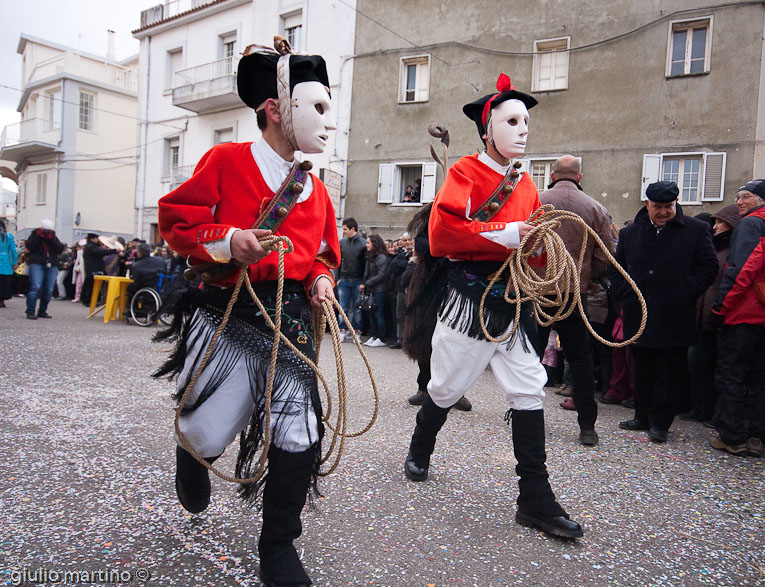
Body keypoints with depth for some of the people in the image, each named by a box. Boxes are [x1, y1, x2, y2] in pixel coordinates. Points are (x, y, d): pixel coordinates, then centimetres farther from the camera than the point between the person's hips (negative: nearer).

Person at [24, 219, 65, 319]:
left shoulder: (54, 238, 17)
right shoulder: (35, 235, 11)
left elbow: (60, 249, 0)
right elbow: (29, 247, -6)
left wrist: (51, 238, -8)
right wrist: (38, 235, -7)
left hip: (52, 266, 3)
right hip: (37, 264, -3)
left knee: (48, 290, -1)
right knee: (35, 287, -16)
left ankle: (42, 311, 12)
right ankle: (30, 312, -14)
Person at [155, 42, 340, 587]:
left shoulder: (316, 190, 11)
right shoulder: (226, 160, -3)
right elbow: (176, 221, -1)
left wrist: (321, 278, -1)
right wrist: (226, 240, -18)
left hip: (291, 320, 4)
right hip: (227, 315, -3)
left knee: (299, 434, -4)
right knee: (208, 433, 3)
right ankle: (194, 450, 47)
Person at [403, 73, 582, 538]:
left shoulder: (527, 185, 14)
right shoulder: (465, 172, -6)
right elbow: (442, 233, -21)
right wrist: (506, 235, -23)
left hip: (512, 304, 6)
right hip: (471, 302, -5)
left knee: (529, 391, 1)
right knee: (446, 388, 9)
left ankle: (535, 500, 10)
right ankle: (420, 452, 39)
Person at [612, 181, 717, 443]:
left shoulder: (697, 230, 1)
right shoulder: (630, 233, 10)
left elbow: (708, 267, 0)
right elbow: (616, 270, 15)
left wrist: (684, 295, -9)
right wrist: (625, 298, 4)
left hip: (674, 319, -3)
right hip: (639, 317, 3)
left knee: (669, 373, 3)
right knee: (642, 370, 13)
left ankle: (660, 423, 14)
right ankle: (643, 418, 25)